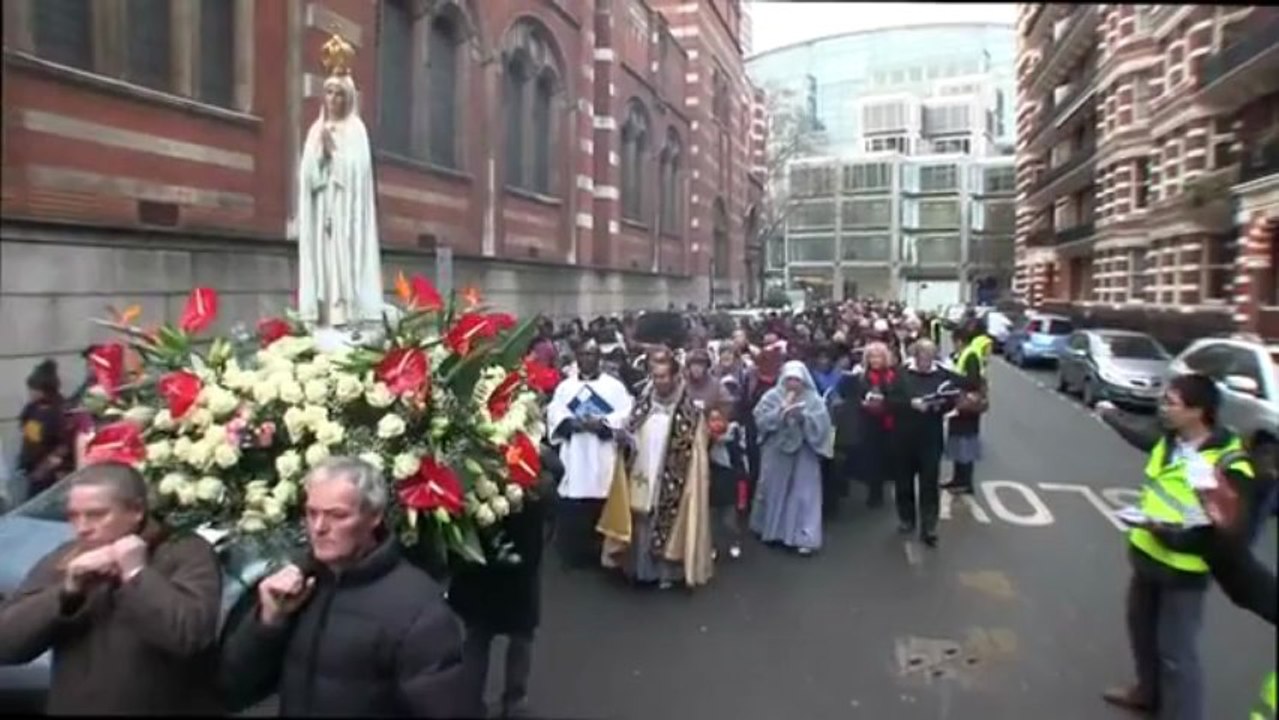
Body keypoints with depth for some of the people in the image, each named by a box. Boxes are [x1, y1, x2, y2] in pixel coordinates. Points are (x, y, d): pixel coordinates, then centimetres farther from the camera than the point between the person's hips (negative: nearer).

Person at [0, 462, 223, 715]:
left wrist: (137, 575, -22)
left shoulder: (186, 553, -10)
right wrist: (67, 592, -13)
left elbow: (190, 634, -26)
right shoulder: (61, 561, 7)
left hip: (169, 708, -4)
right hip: (73, 708, 5)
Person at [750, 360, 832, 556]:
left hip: (804, 455, -1)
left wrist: (803, 416, -23)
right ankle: (771, 529, 31)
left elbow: (821, 424, -12)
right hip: (776, 452, 1)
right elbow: (761, 419, -10)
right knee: (773, 491, 13)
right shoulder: (772, 396, -1)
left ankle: (804, 537, 4)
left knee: (804, 494, -1)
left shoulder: (814, 399, -3)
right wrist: (781, 411, -20)